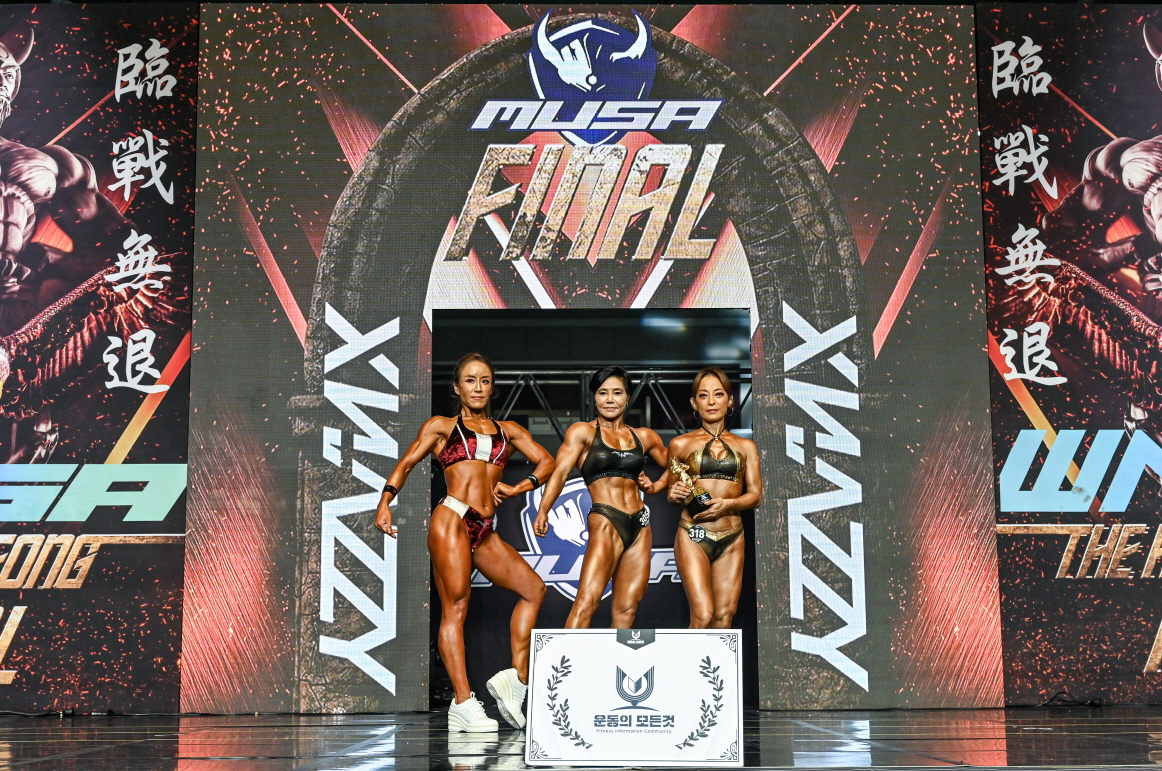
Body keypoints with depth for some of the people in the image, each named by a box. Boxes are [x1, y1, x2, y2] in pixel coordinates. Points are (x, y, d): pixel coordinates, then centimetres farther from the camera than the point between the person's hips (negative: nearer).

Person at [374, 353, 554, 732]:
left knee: (534, 588, -3)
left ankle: (516, 676, 2)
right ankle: (463, 705, -13)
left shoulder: (508, 430, 20)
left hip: (485, 531, 5)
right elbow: (407, 462, 5)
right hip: (451, 519, -5)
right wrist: (385, 502, -10)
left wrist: (517, 489, 5)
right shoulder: (442, 426, 12)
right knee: (455, 606, -10)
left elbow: (546, 461, 19)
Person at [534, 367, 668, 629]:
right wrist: (543, 512, -21)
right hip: (605, 522, -5)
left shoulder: (644, 437, 16)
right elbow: (560, 471, -8)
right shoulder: (583, 432, 4)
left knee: (626, 610, 1)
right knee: (586, 602, -18)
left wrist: (657, 486, 10)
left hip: (640, 526, 5)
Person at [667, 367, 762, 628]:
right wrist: (676, 495, -8)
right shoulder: (681, 444, 7)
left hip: (732, 540, 3)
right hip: (693, 537, -2)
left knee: (724, 615, 1)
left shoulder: (745, 447, 11)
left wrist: (728, 504, -13)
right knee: (703, 614, -15)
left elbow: (755, 494, 5)